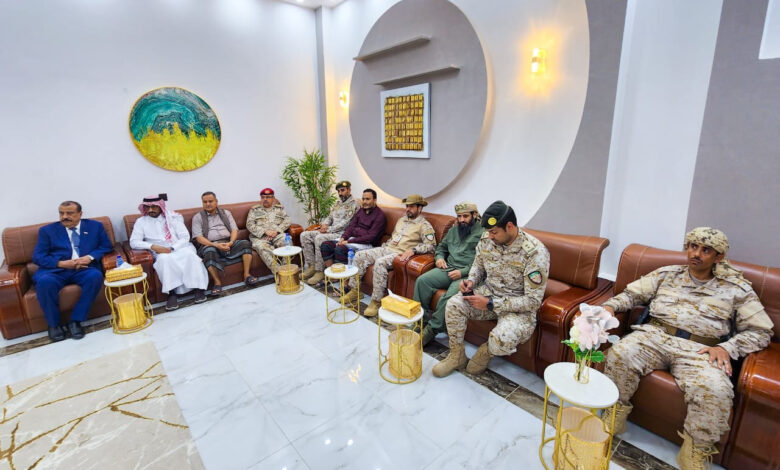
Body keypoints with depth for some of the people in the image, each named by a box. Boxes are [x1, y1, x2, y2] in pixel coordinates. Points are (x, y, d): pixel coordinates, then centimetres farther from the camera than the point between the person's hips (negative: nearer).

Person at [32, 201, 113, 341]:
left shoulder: (95, 226, 15)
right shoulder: (47, 230, 14)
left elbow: (107, 246, 11)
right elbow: (37, 256, 6)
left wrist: (90, 257, -9)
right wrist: (62, 263, -12)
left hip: (84, 269, 0)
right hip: (55, 270, 0)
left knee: (96, 276, -34)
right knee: (45, 281, -34)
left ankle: (75, 321, -21)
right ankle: (53, 324, -11)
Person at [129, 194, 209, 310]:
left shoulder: (173, 217, 9)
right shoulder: (141, 221, 11)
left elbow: (185, 237, 2)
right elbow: (134, 242, 1)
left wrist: (172, 248, -15)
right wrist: (153, 246, -16)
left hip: (180, 248, 0)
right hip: (160, 252, 0)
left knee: (189, 253, -35)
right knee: (165, 258, -36)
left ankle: (199, 288, -33)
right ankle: (172, 293, -36)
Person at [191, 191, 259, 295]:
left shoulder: (226, 213, 19)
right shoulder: (197, 217, 11)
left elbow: (234, 229, 9)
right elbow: (198, 237, -2)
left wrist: (230, 242, -13)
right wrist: (216, 245, -18)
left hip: (228, 243, 3)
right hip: (210, 245, -3)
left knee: (245, 243, -25)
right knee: (209, 251, -38)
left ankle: (247, 275, -21)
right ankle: (217, 282, -26)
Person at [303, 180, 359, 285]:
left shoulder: (353, 204, -6)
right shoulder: (337, 203, 21)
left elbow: (345, 223, -16)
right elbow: (330, 217, 24)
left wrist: (329, 229, -16)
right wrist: (325, 224, 1)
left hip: (341, 233, -9)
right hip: (330, 231, 9)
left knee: (319, 238, -33)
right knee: (304, 235, -4)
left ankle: (320, 271, -25)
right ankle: (311, 266, -4)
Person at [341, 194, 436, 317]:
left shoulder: (424, 225, -3)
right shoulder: (401, 220, 22)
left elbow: (431, 245, -14)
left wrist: (412, 250, -26)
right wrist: (383, 247, 15)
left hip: (400, 254, -8)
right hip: (387, 249, 8)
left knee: (380, 262, -36)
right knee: (359, 255, -6)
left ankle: (377, 301, -26)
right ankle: (355, 290, 0)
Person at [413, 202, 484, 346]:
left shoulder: (483, 233, -2)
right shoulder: (454, 230, 21)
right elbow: (442, 247, 33)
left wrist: (463, 272, -18)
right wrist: (439, 257, 10)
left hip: (467, 274, -6)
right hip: (447, 268, 7)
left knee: (451, 295, -33)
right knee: (422, 280, -17)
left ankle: (433, 329, -17)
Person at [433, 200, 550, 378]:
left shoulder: (535, 252, -25)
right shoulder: (487, 239, -8)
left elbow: (533, 301, -23)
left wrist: (490, 303, -27)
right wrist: (471, 281, -11)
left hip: (519, 306, -5)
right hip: (488, 292, 5)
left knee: (503, 338, -34)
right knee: (454, 304, -21)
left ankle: (485, 352, 6)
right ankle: (457, 356, 2)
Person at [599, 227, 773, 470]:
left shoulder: (737, 288, 13)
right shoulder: (666, 274, 17)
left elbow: (760, 331, 10)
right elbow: (632, 293, 14)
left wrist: (727, 347, -9)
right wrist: (610, 305, -7)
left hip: (699, 349, -1)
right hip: (655, 335, 1)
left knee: (714, 389, -33)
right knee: (620, 354, -30)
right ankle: (614, 418, -10)